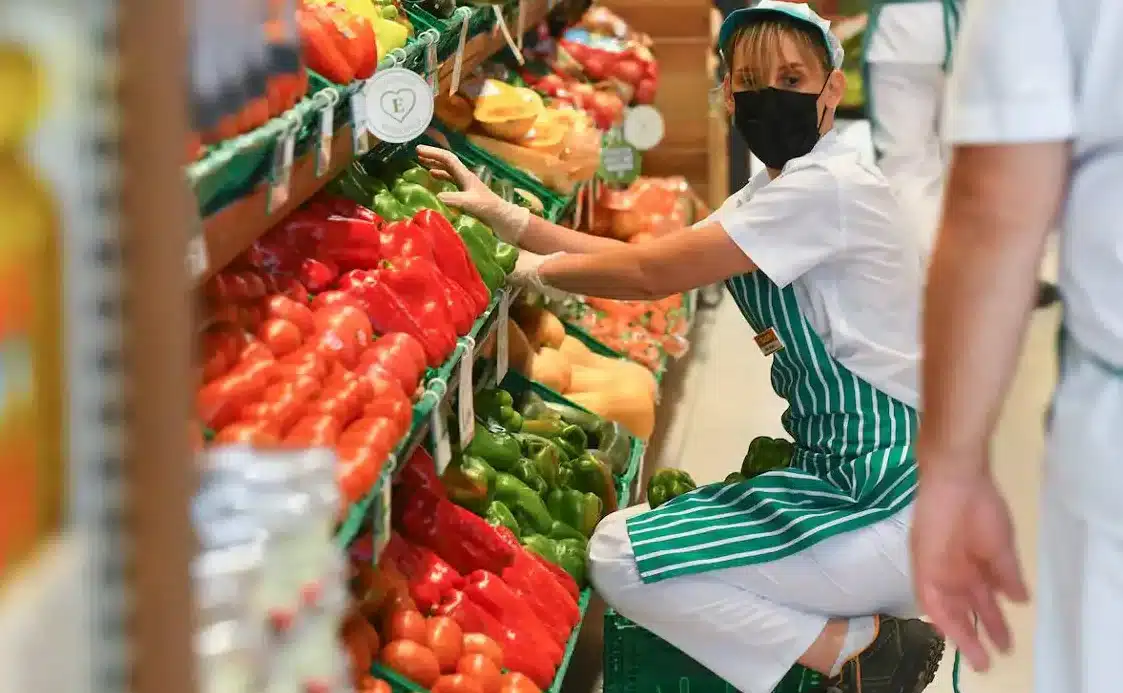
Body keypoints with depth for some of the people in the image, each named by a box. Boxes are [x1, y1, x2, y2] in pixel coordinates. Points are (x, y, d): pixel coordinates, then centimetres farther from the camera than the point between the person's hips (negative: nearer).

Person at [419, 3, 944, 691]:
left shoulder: (832, 185, -17)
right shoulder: (774, 192, 14)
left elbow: (651, 274, -17)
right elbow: (654, 261, 10)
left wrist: (534, 269, -2)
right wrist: (502, 214, 4)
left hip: (892, 505, -10)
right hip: (840, 475, 10)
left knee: (620, 559, -13)